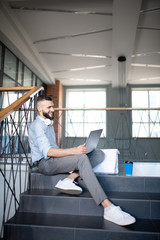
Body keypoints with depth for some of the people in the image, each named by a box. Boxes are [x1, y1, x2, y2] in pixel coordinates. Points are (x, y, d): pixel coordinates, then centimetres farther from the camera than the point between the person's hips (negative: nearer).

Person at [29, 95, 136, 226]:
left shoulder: (49, 124, 23)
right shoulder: (37, 125, -8)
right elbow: (47, 151, -22)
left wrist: (72, 152, 9)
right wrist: (73, 151, -31)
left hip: (55, 159, 9)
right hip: (45, 163, -8)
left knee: (98, 154, -6)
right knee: (82, 158, -35)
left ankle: (69, 179, -25)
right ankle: (108, 208, -39)